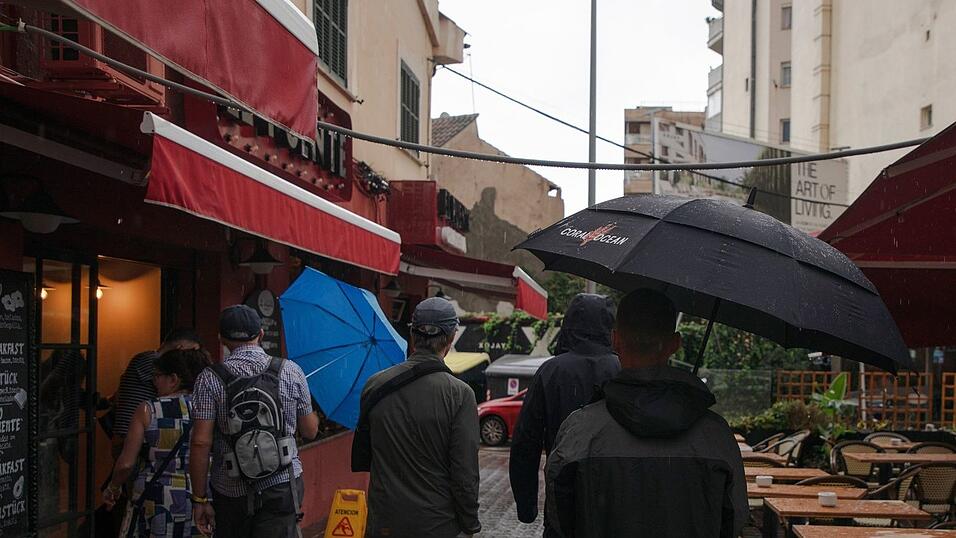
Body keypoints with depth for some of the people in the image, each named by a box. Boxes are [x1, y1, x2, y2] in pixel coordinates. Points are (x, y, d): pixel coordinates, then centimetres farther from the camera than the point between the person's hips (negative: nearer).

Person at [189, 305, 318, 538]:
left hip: (230, 492, 0)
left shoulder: (210, 379, -5)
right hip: (281, 486, 0)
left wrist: (200, 499, -2)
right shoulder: (290, 371, -2)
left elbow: (200, 443, -9)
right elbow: (310, 432, 6)